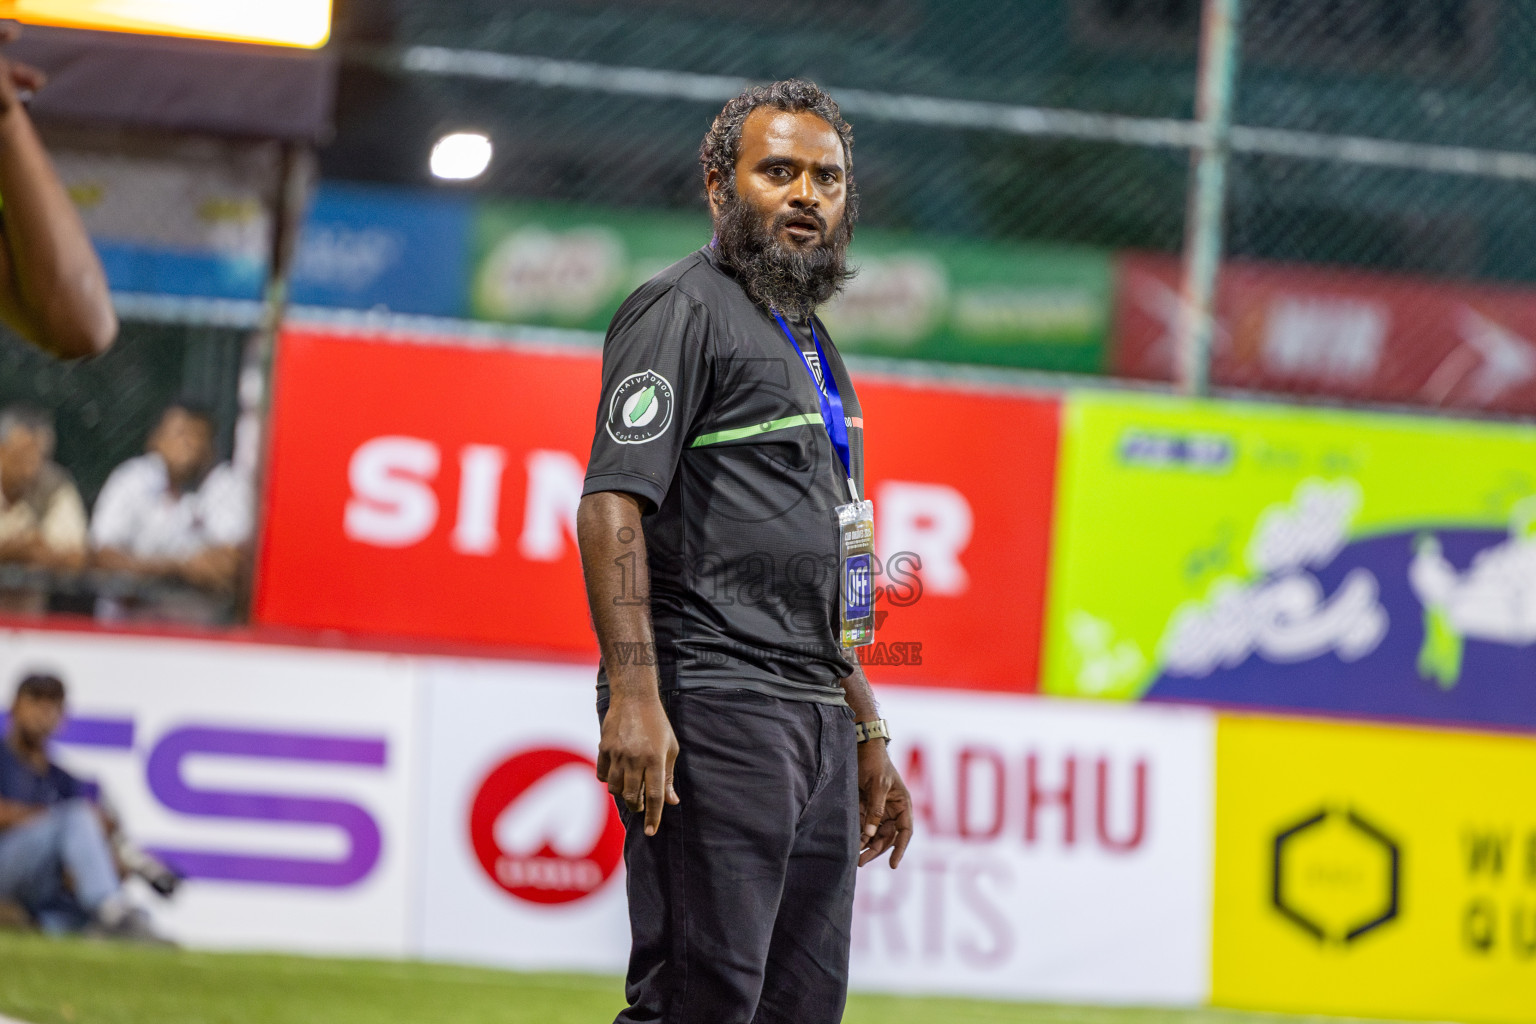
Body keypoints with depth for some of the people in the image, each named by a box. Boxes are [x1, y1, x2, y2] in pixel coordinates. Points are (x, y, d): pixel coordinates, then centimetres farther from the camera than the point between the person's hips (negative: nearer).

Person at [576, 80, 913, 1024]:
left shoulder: (813, 349, 25)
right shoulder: (685, 310, -3)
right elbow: (613, 503, -15)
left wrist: (868, 737, 24)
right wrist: (634, 694, -25)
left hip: (816, 719, 9)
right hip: (711, 706, -9)